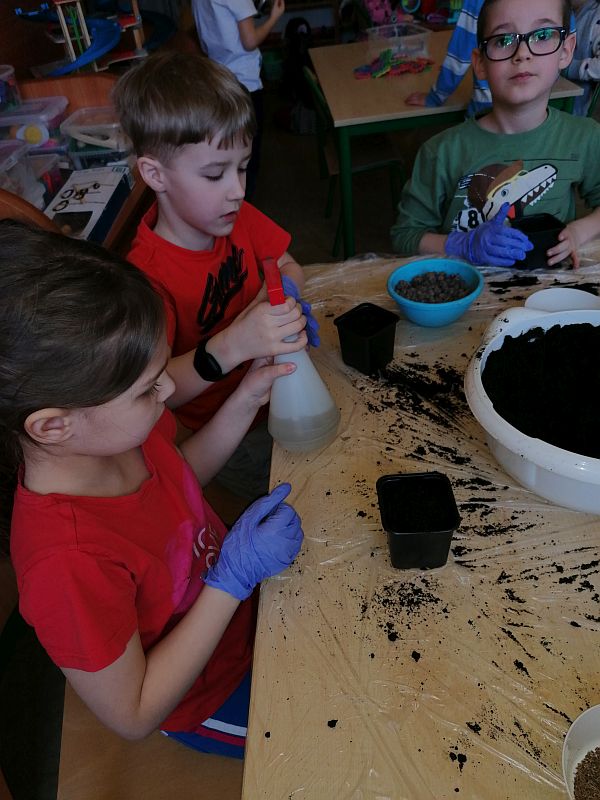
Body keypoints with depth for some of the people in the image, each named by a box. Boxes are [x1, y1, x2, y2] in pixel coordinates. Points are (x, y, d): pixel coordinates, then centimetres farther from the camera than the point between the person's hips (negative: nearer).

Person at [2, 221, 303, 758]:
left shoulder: (114, 433, -22)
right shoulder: (69, 560, -42)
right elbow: (133, 716, -25)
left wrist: (246, 401, -12)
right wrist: (234, 577, -34)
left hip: (239, 599, 6)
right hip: (212, 698, -5)